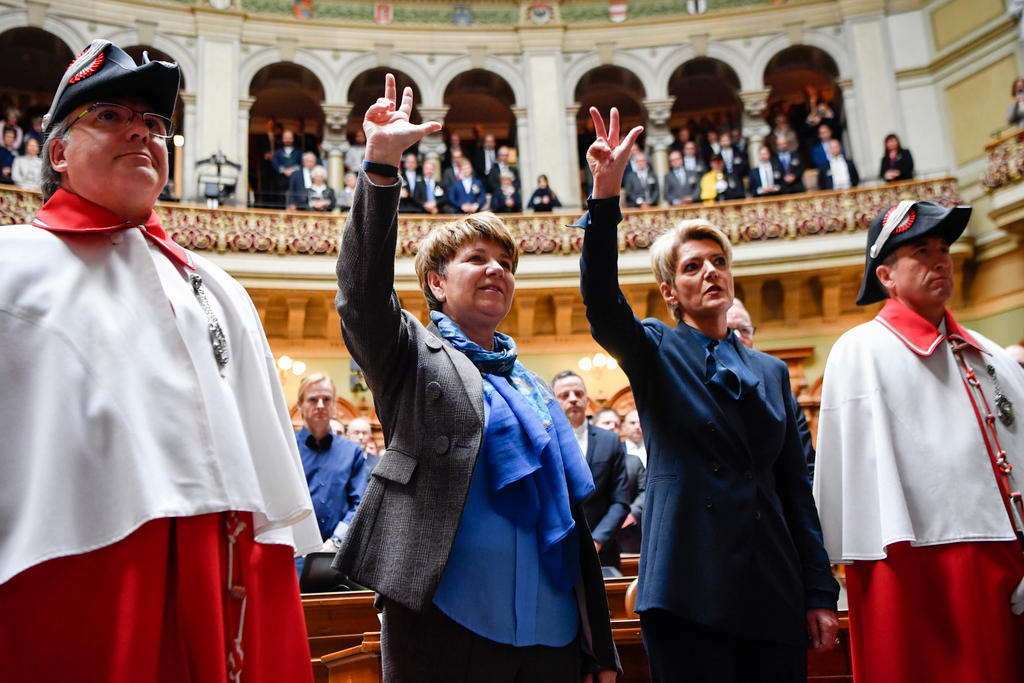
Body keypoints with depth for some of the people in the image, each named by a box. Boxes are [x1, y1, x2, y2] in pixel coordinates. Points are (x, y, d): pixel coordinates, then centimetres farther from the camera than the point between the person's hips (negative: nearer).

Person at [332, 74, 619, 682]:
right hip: (446, 627, -5)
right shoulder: (416, 358, 3)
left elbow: (572, 511, 15)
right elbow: (364, 297, -18)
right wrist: (382, 165, -28)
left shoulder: (536, 389, 15)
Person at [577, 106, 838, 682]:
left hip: (774, 593, 4)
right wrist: (606, 197, -29)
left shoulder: (771, 372, 15)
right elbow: (602, 304, -17)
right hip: (689, 588, -4)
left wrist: (820, 593, 7)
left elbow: (797, 488, 13)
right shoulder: (656, 351, 5)